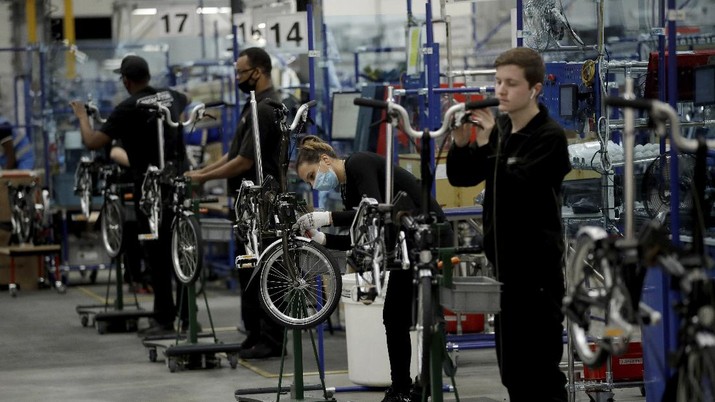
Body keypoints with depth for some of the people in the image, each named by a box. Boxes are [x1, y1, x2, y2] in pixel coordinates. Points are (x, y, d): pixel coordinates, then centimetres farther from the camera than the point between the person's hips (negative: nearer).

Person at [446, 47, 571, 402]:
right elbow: (460, 177, 12)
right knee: (511, 369, 14)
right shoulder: (500, 128, 10)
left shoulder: (549, 137, -11)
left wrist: (487, 144, -23)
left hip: (537, 269, -8)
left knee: (541, 369, -6)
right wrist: (460, 142, -6)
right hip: (502, 263, 8)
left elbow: (519, 186, -22)